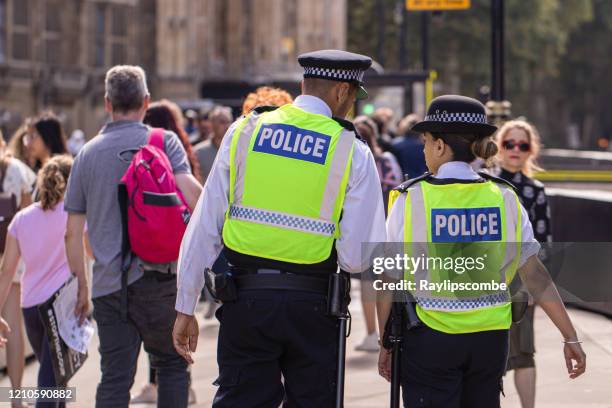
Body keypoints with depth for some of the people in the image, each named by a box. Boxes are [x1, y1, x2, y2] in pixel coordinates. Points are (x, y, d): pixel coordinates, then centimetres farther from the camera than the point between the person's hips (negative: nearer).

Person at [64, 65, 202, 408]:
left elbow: (73, 232, 11)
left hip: (108, 285, 3)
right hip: (156, 276, -3)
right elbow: (191, 194, -18)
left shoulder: (88, 153, 10)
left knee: (115, 377, 3)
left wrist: (80, 284, 18)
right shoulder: (163, 141, 0)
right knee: (172, 364, 12)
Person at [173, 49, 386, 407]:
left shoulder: (243, 132, 2)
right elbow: (358, 257, -9)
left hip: (246, 299, 1)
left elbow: (205, 227, 1)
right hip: (312, 307, -1)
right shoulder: (352, 152, -3)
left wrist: (186, 308, 5)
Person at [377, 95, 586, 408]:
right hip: (490, 336, 3)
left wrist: (385, 343, 7)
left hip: (430, 337, -3)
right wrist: (570, 337, 2)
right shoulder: (504, 198, 0)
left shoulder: (411, 198, -8)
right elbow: (536, 276, -3)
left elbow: (389, 282, -5)